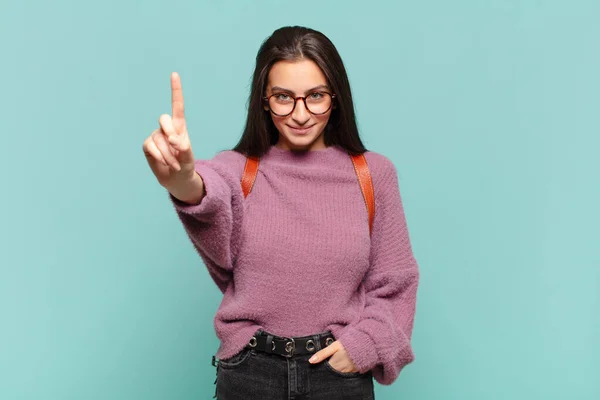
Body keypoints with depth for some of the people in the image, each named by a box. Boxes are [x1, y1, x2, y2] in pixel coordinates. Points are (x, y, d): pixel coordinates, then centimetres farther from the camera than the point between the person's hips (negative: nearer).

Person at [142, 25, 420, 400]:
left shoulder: (374, 173, -2)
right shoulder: (237, 169, -5)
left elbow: (394, 283, 3)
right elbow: (213, 206, -29)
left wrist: (365, 343, -12)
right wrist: (185, 185, -50)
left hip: (341, 369, 1)